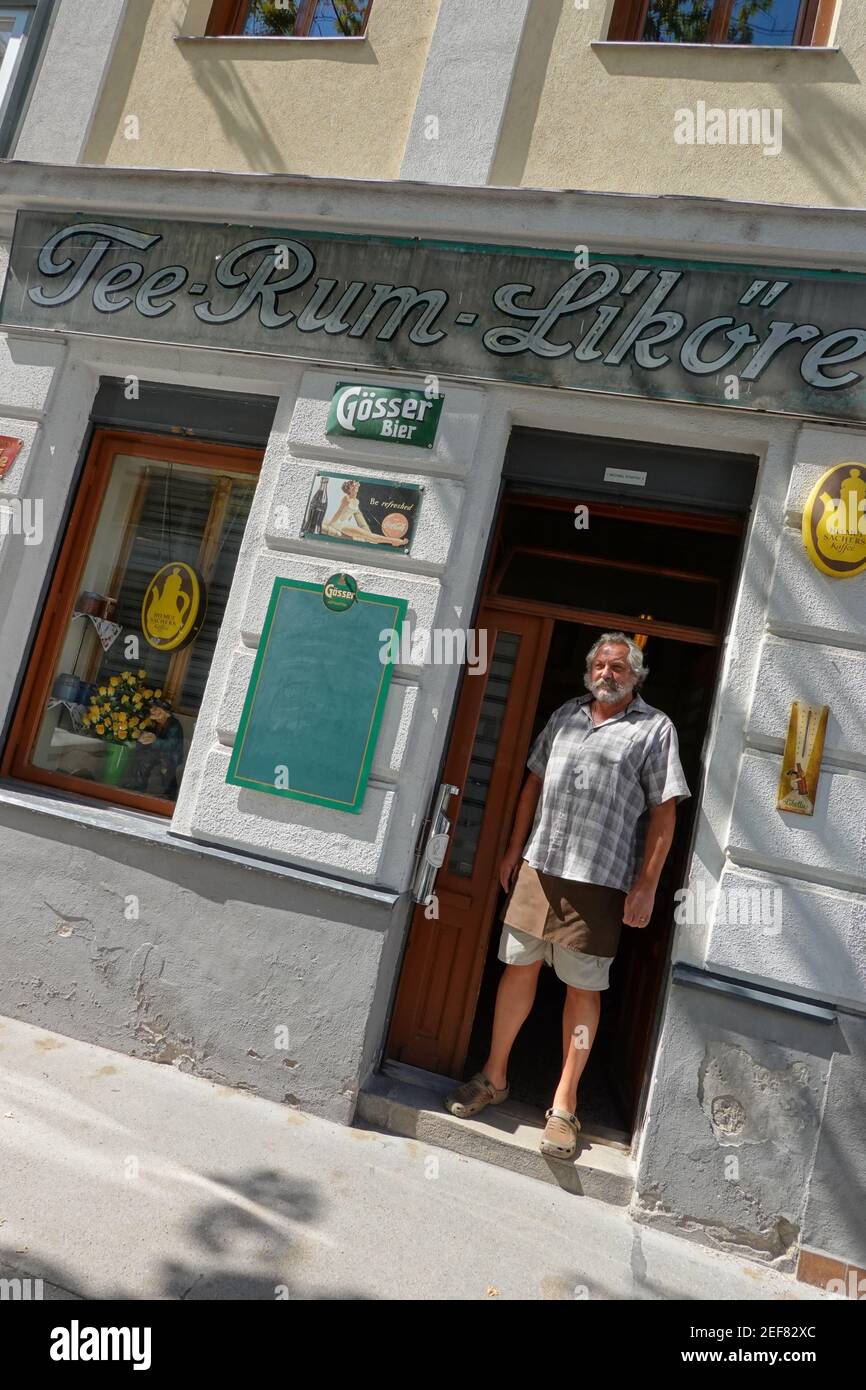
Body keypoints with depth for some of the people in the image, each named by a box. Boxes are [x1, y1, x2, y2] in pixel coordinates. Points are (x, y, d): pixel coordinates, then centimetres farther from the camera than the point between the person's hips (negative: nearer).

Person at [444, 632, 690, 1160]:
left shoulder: (655, 728, -1)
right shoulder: (566, 715, 13)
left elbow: (664, 810, -4)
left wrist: (646, 885, -9)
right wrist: (515, 848, 14)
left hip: (600, 880, -4)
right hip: (538, 866, 4)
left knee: (583, 988, 4)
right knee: (520, 967, 10)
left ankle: (564, 1104, 17)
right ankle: (494, 1077, 26)